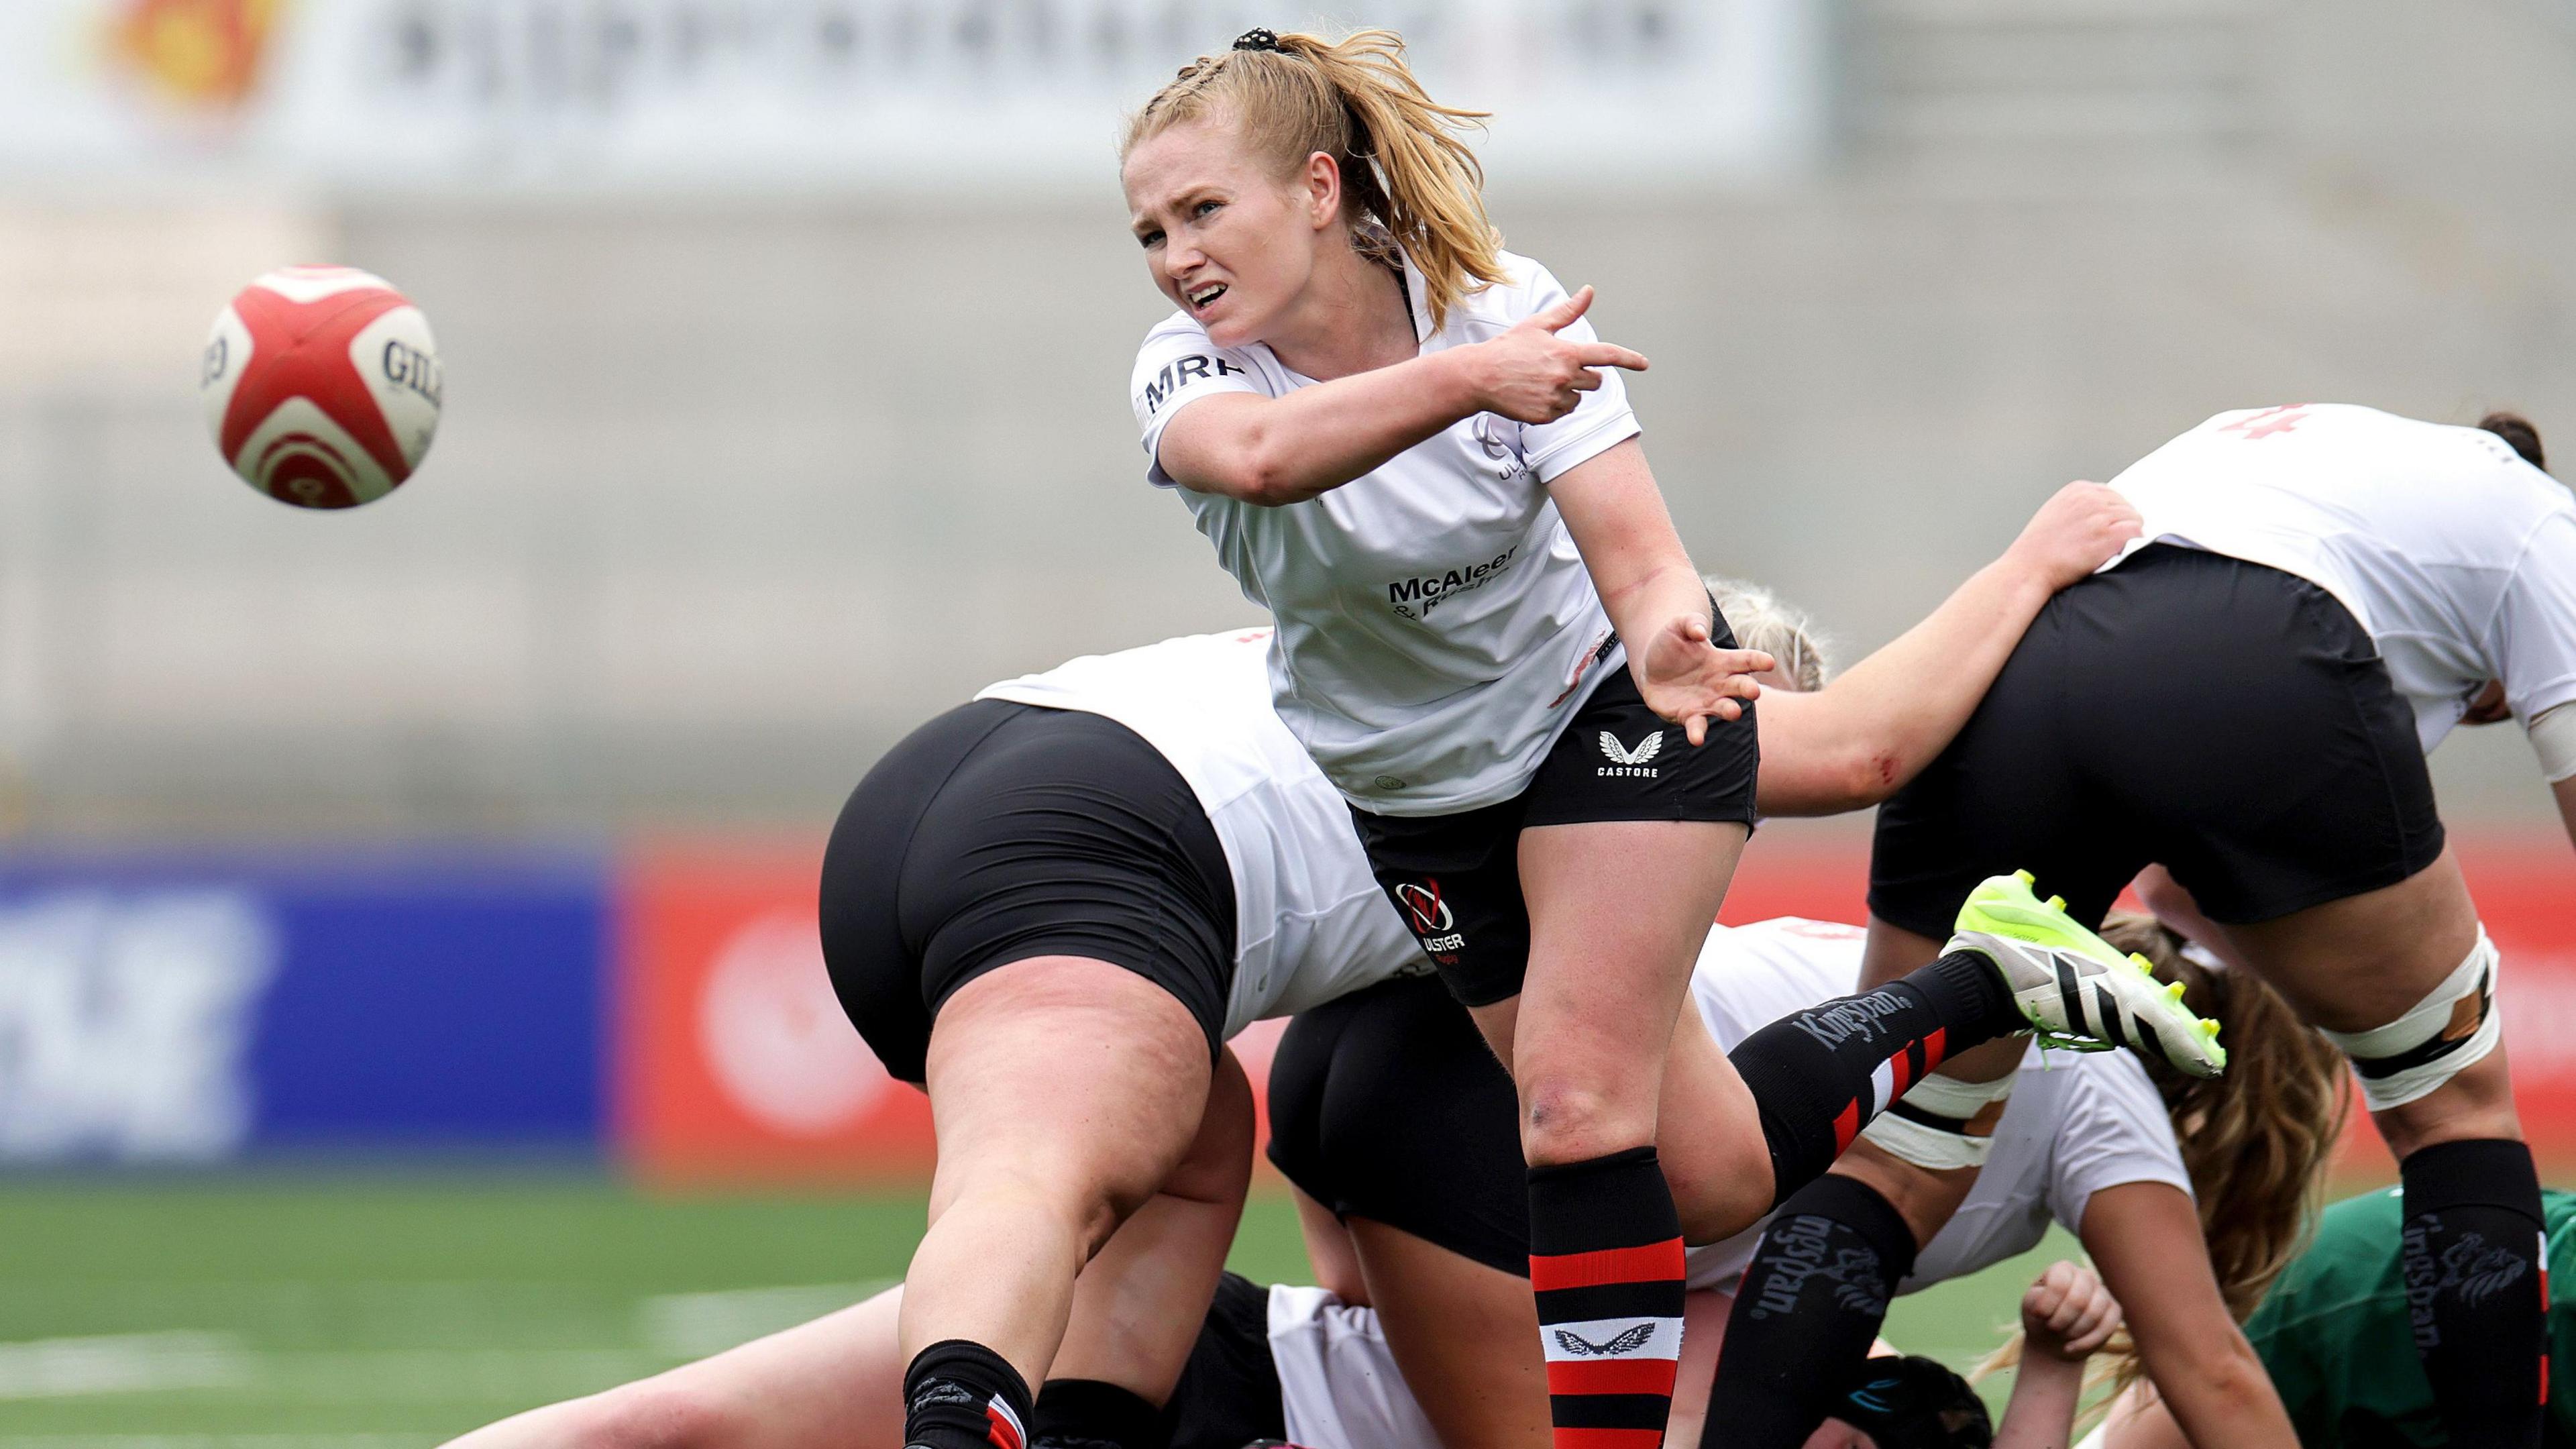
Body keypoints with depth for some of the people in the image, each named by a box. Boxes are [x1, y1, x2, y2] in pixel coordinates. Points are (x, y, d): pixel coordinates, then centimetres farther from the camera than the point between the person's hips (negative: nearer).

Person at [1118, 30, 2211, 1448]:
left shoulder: (1506, 311, -22)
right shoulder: (1188, 372, -20)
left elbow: (1639, 552, -28)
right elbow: (1255, 456, -45)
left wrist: (1663, 636, -54)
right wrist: (1461, 381, -63)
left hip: (1606, 711, -3)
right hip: (1406, 789, 3)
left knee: (1578, 1103, -22)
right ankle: (1979, 996, 25)